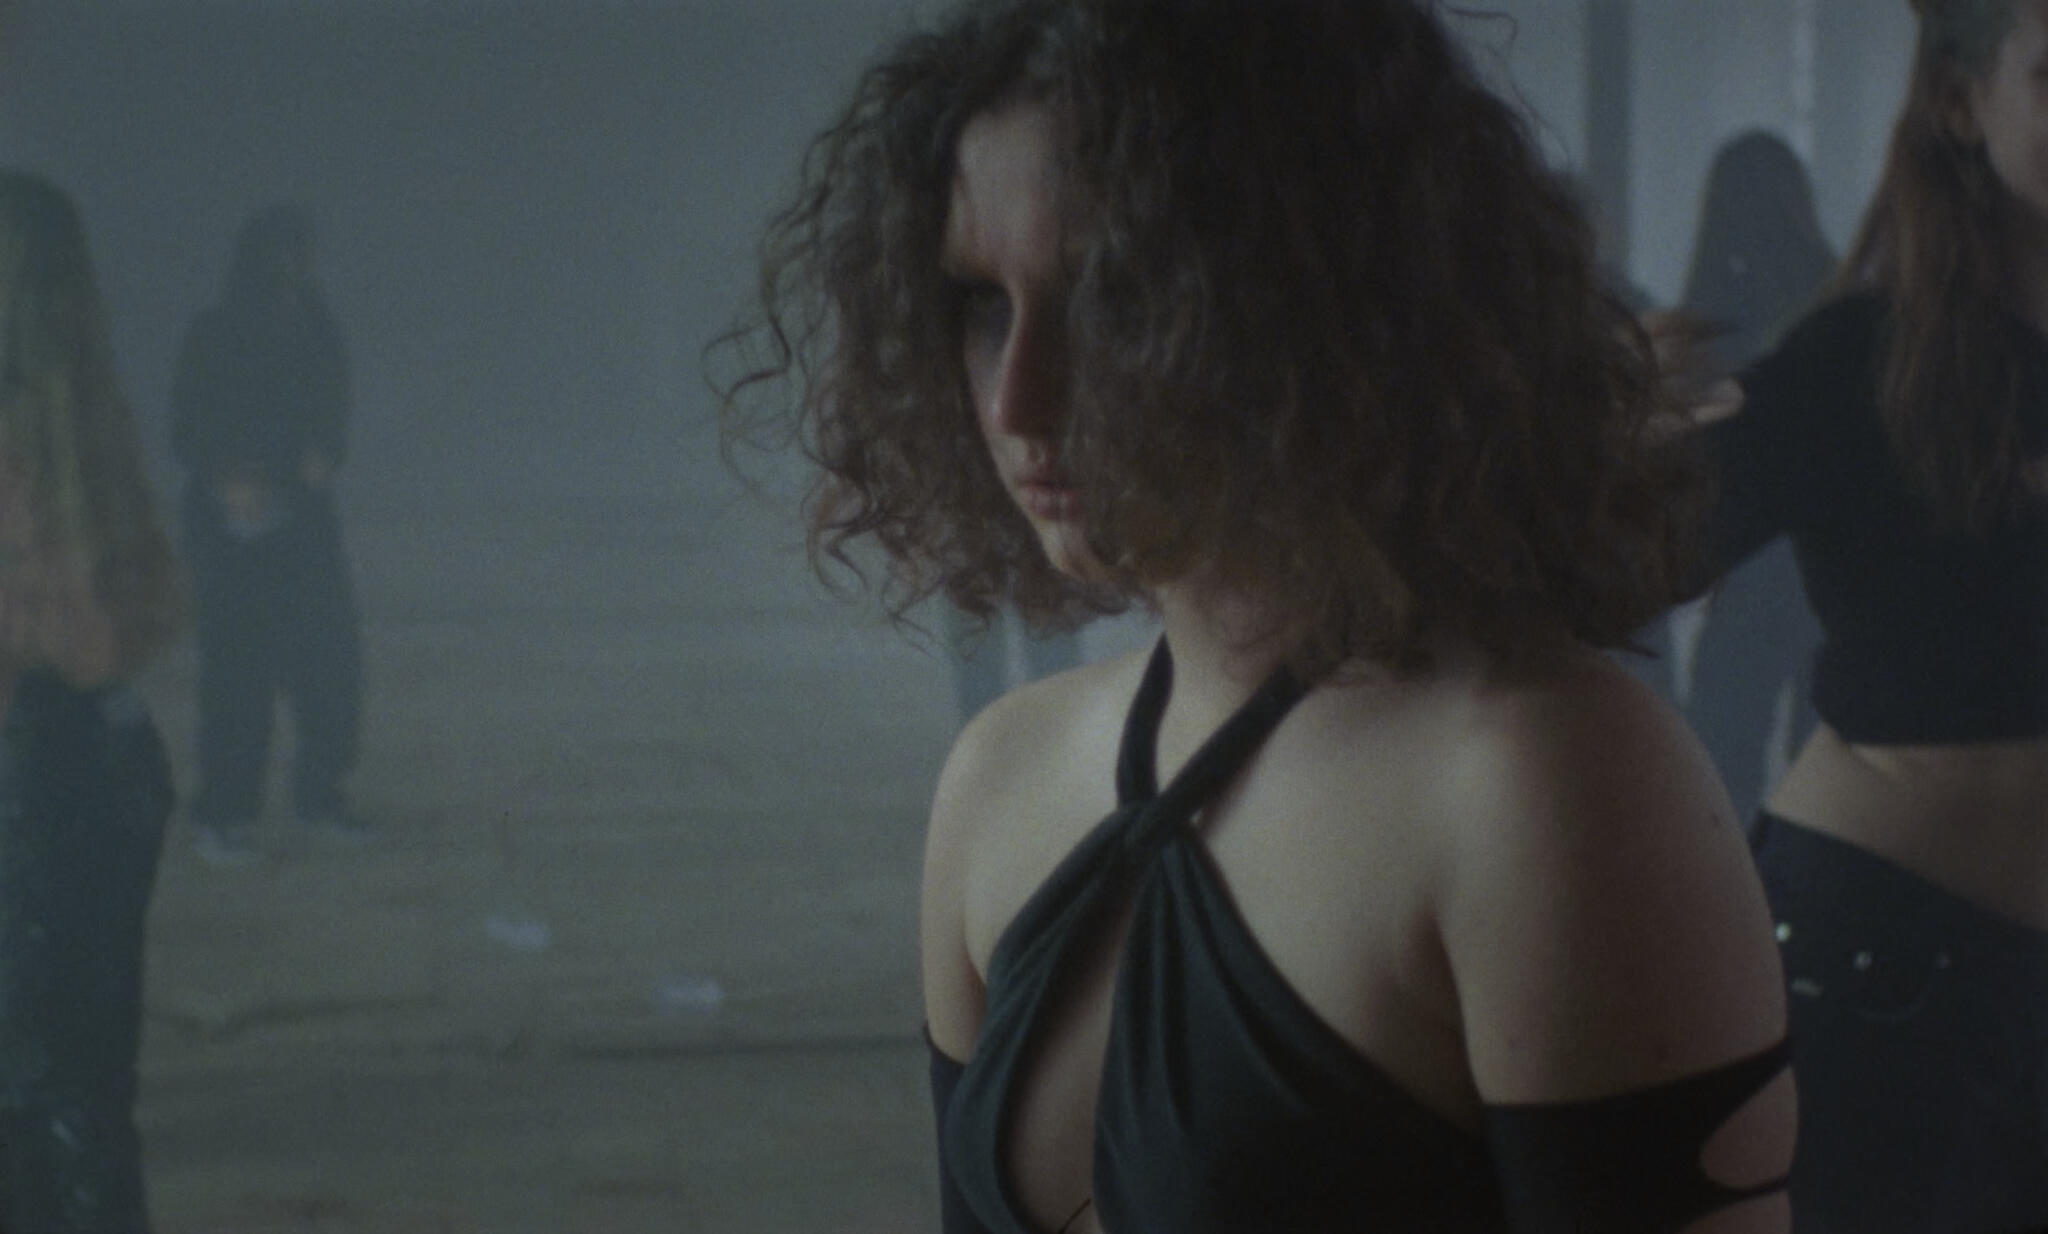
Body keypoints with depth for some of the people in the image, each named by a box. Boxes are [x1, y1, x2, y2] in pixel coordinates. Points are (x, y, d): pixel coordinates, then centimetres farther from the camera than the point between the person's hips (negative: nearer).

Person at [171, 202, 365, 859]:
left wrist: (322, 457, -3)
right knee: (238, 665, -6)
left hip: (304, 515, 5)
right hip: (233, 524, -5)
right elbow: (188, 434, -3)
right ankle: (223, 811, 1)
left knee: (332, 655, -1)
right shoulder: (215, 337, -5)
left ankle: (320, 789, 15)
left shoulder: (316, 331, 8)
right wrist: (226, 480, -20)